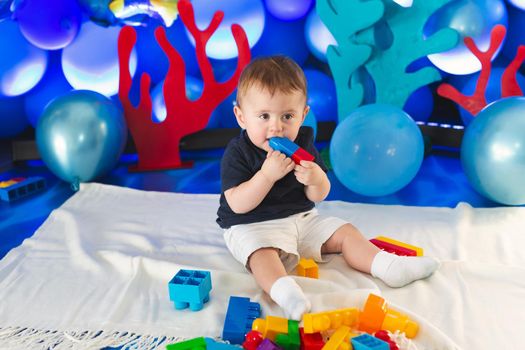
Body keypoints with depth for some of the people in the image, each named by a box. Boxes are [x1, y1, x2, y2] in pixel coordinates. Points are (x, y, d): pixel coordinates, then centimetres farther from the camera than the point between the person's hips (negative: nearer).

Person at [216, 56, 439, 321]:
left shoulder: (302, 144, 1)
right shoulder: (237, 152, -14)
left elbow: (318, 196, 2)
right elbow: (238, 205, -22)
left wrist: (316, 179, -23)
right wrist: (268, 174, -32)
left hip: (301, 217, 6)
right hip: (252, 227, -6)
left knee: (344, 232, -1)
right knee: (262, 253, -36)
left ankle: (388, 266, -6)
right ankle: (284, 291, -57)